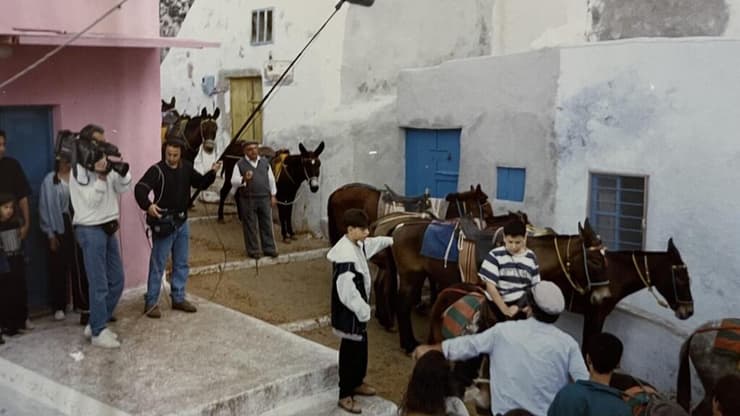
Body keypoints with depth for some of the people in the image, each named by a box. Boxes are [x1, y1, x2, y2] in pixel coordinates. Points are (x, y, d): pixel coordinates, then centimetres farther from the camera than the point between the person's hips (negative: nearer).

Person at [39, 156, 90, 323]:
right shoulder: (50, 180, -1)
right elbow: (46, 208, -1)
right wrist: (50, 234, -3)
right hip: (59, 229, -1)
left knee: (80, 266, 2)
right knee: (59, 268, 6)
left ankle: (82, 304, 13)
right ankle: (59, 306, 16)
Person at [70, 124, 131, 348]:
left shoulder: (104, 164, 9)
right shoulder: (79, 170, -12)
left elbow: (123, 188, 5)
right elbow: (91, 201, -18)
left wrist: (121, 169, -11)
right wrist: (100, 176, -21)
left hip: (108, 229, 8)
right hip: (91, 231, -8)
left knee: (117, 281, 12)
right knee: (100, 285, -3)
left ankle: (96, 324, 24)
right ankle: (98, 332, 8)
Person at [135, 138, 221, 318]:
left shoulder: (186, 168, 3)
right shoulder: (157, 169, -15)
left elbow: (201, 183, 13)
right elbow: (140, 188, -26)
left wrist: (212, 173, -6)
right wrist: (148, 205, -45)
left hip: (182, 222, 6)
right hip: (163, 223, -6)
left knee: (182, 264, 14)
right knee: (157, 264, -2)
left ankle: (178, 298, 26)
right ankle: (151, 303, 6)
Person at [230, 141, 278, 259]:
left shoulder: (265, 162, 8)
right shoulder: (240, 164, -3)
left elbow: (271, 179, 12)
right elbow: (234, 182, -6)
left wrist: (273, 196, 8)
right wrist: (244, 179, -27)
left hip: (264, 198, 3)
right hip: (248, 200, -3)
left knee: (267, 224, 8)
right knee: (250, 226, 3)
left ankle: (269, 249, 16)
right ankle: (253, 251, 13)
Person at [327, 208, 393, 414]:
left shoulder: (357, 245, 1)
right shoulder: (346, 256, -30)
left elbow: (373, 243, 26)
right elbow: (347, 292, -29)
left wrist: (393, 240, 37)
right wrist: (363, 311, -20)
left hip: (358, 309, 10)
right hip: (350, 313, -10)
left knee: (361, 348, 23)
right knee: (350, 352, 3)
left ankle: (357, 383, 41)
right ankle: (345, 395, 16)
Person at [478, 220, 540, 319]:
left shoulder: (531, 257, 6)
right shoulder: (495, 256, -6)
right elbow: (490, 286, -9)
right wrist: (505, 309, -15)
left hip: (523, 305, 3)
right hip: (498, 305, -3)